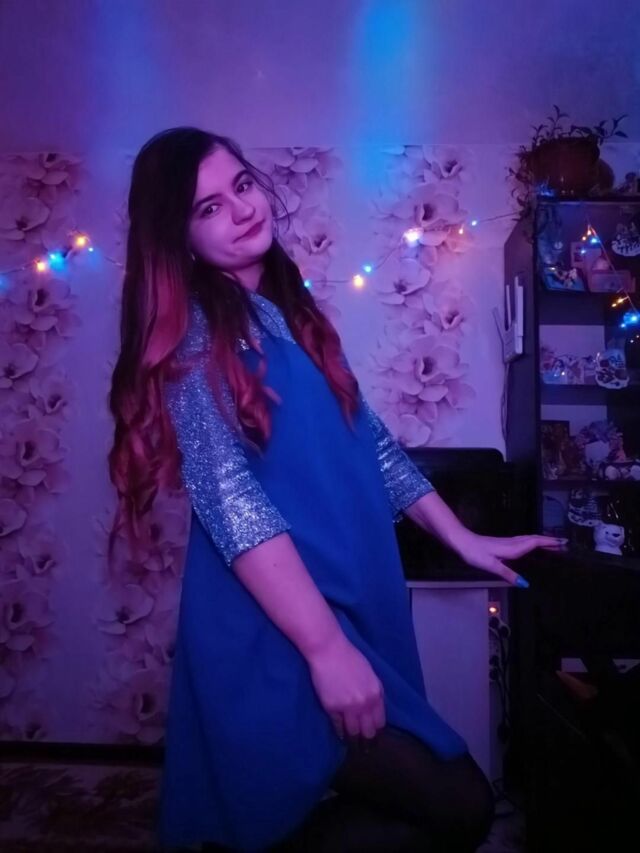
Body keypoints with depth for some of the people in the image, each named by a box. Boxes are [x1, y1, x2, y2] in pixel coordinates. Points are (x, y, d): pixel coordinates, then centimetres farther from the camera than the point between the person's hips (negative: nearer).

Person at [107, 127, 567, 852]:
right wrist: (325, 648, -25)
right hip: (273, 631, -8)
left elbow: (364, 436, 14)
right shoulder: (193, 335, -11)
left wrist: (463, 539, 13)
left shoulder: (289, 303, 12)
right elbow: (231, 503, -21)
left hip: (352, 596, 8)